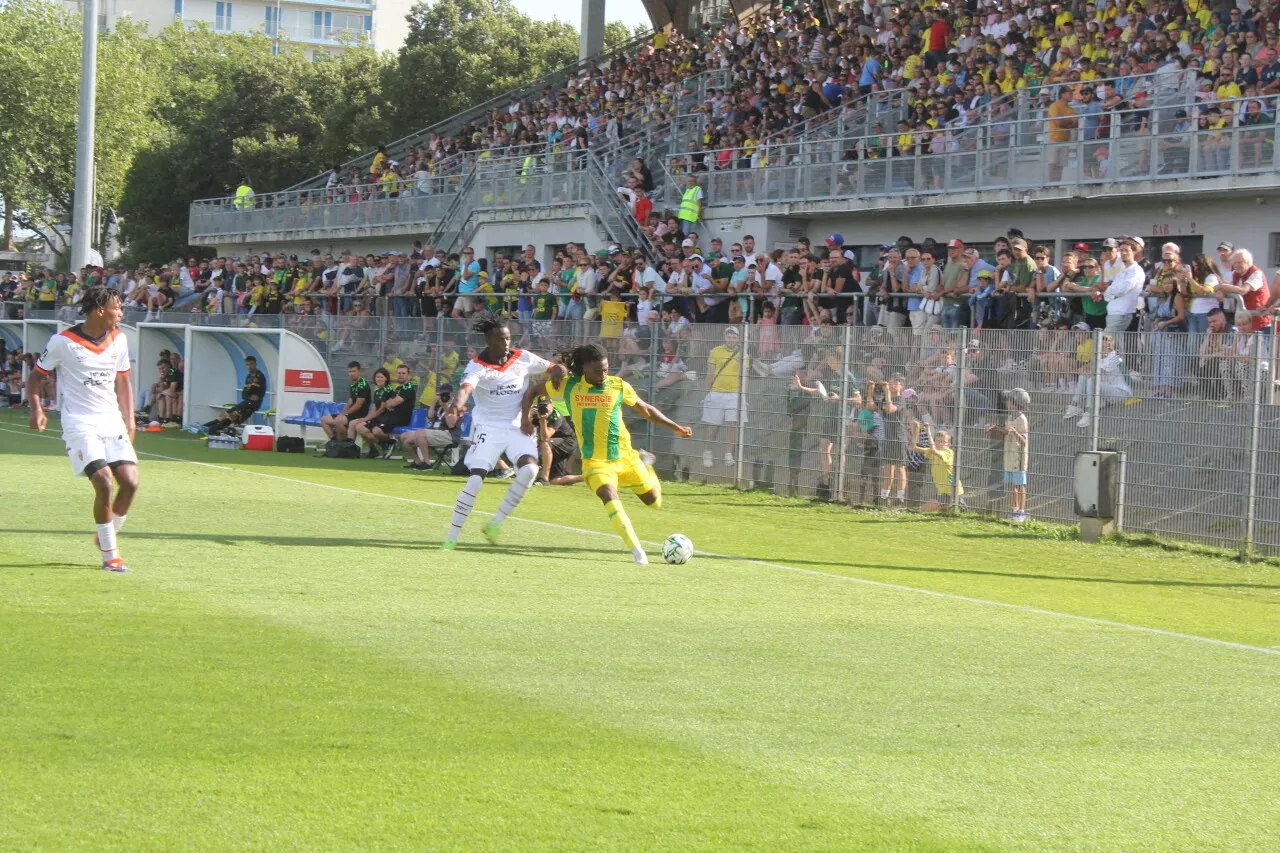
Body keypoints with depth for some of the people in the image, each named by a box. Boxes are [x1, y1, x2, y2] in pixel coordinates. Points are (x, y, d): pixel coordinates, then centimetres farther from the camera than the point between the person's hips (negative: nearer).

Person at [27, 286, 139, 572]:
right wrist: (37, 409, -14)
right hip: (79, 423, -5)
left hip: (112, 421, 5)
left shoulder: (118, 339, 6)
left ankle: (108, 535, 19)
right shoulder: (64, 341, -10)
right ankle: (109, 554, -5)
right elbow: (36, 377, 1)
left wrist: (129, 420, 12)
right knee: (104, 483, -19)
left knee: (130, 482, -7)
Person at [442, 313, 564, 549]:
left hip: (517, 427, 3)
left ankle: (496, 523, -8)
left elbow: (555, 369, 12)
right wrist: (457, 404, -54)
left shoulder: (522, 358, 2)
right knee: (475, 480, -14)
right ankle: (452, 537, -4)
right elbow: (466, 387, -31)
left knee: (529, 468, -21)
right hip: (487, 428, -3)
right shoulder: (476, 366, -11)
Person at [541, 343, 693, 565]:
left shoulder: (618, 386, -3)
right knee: (609, 495, -30)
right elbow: (531, 392, 9)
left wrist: (675, 428, 10)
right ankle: (636, 551, -33)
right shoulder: (568, 386, -5)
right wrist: (526, 419, -2)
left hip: (624, 456, 2)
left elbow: (646, 410, 11)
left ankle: (646, 465, 46)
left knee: (654, 501, 11)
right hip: (595, 461, -2)